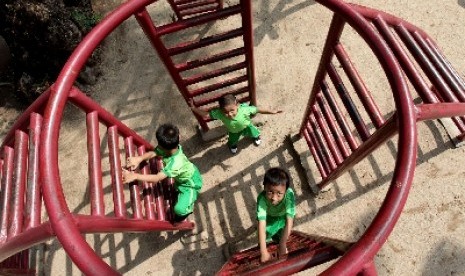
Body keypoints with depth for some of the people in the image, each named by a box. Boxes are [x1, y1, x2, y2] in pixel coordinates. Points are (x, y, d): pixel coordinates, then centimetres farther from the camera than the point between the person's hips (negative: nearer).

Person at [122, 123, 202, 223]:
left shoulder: (176, 163, -43)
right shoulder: (172, 147, -22)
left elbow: (157, 178, -42)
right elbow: (153, 153, -12)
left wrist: (135, 176, -41)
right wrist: (139, 159, -29)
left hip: (190, 184, -8)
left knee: (179, 209, -20)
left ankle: (188, 207, 15)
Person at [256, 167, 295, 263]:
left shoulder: (289, 195, -43)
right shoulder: (262, 198, -42)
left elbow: (289, 222, -40)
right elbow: (262, 225, -42)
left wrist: (282, 245, -38)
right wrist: (263, 252, -43)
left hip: (283, 216, 0)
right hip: (269, 216, 0)